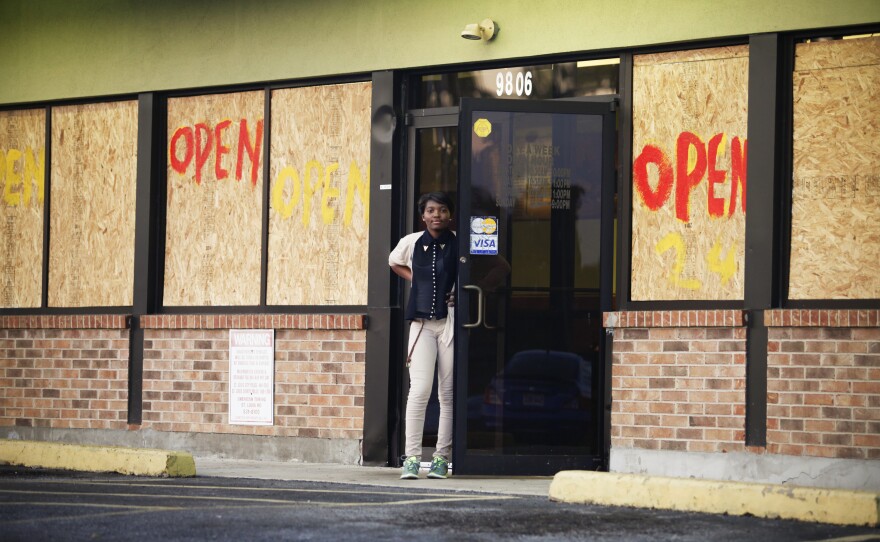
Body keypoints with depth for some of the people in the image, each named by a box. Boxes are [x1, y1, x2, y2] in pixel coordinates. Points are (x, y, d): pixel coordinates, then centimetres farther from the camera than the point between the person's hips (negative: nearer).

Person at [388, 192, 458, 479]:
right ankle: (412, 458, -10)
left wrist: (460, 294, -7)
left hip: (451, 321, -1)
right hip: (422, 323, 1)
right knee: (419, 389, -10)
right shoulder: (411, 243, 5)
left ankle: (442, 457, 6)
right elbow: (394, 262, 26)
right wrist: (415, 280, 13)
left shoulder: (459, 244, -1)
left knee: (448, 393, 1)